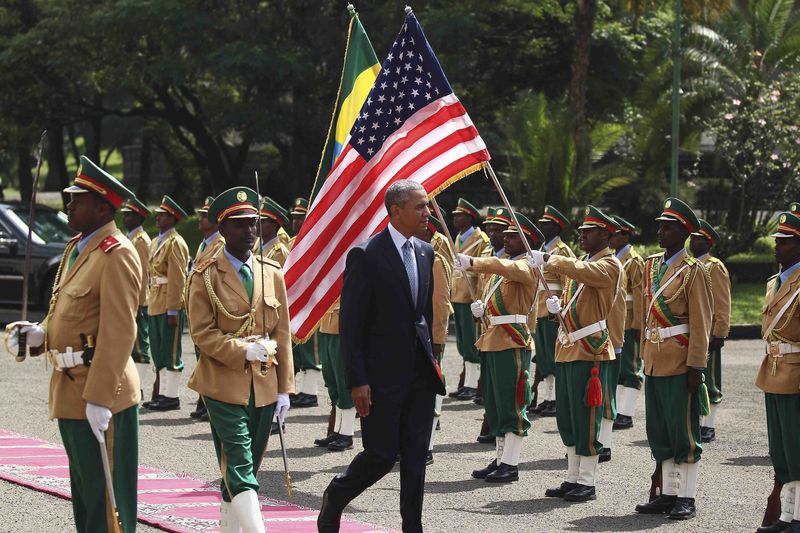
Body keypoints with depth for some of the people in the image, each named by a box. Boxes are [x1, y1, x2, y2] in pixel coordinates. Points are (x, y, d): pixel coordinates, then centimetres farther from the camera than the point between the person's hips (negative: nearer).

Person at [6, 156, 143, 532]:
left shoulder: (117, 255, -16)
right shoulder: (77, 247, 15)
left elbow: (118, 332, -22)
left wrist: (98, 398, -25)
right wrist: (38, 334, 3)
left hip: (100, 389, -10)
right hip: (70, 388, 10)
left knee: (104, 497, -3)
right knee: (83, 490, 18)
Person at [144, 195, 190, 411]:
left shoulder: (175, 243, -11)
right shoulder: (156, 242, 17)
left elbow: (177, 279, -16)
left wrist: (172, 310, -20)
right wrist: (151, 302, 16)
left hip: (170, 305, -9)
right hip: (157, 304, 9)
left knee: (170, 351, -6)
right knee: (158, 351, 11)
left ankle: (172, 397, -3)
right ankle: (164, 393, 16)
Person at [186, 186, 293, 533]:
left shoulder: (272, 274, 10)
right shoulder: (206, 277, -3)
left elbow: (282, 335, 11)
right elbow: (202, 333, -7)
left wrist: (285, 388, 8)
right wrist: (244, 351, -19)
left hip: (264, 387, 5)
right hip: (224, 386, -5)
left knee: (245, 470, 10)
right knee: (239, 470, -12)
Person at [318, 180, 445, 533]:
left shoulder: (425, 253, 10)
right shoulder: (366, 256, -12)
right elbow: (351, 323, -12)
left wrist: (431, 359, 13)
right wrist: (358, 381, -15)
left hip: (421, 373, 6)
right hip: (383, 375, -6)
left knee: (416, 456, 5)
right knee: (381, 455, -2)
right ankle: (334, 499, 23)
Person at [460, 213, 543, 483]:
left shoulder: (527, 267, -8)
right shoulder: (500, 269, 20)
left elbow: (503, 267, -29)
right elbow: (489, 299, 27)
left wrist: (471, 262, -40)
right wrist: (479, 308, 4)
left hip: (513, 344, -9)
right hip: (492, 342, 9)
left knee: (512, 405, -6)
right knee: (494, 405, 12)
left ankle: (510, 465, -4)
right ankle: (501, 460, 18)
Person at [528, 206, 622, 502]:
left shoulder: (610, 265, -8)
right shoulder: (577, 263, 19)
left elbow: (585, 272, -29)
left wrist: (549, 261, -36)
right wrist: (558, 307, 3)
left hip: (591, 352, -9)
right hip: (567, 350, 9)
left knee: (586, 419, -5)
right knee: (566, 419, 11)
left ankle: (587, 483, 0)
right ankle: (573, 479, 18)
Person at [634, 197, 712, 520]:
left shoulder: (692, 271, -8)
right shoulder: (651, 266, 13)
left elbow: (701, 323, -11)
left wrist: (696, 367, -16)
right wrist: (645, 355, 14)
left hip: (680, 363, -7)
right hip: (655, 361, 7)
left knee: (683, 431, -2)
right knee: (659, 432, 10)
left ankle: (687, 498, 4)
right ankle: (669, 494, 18)